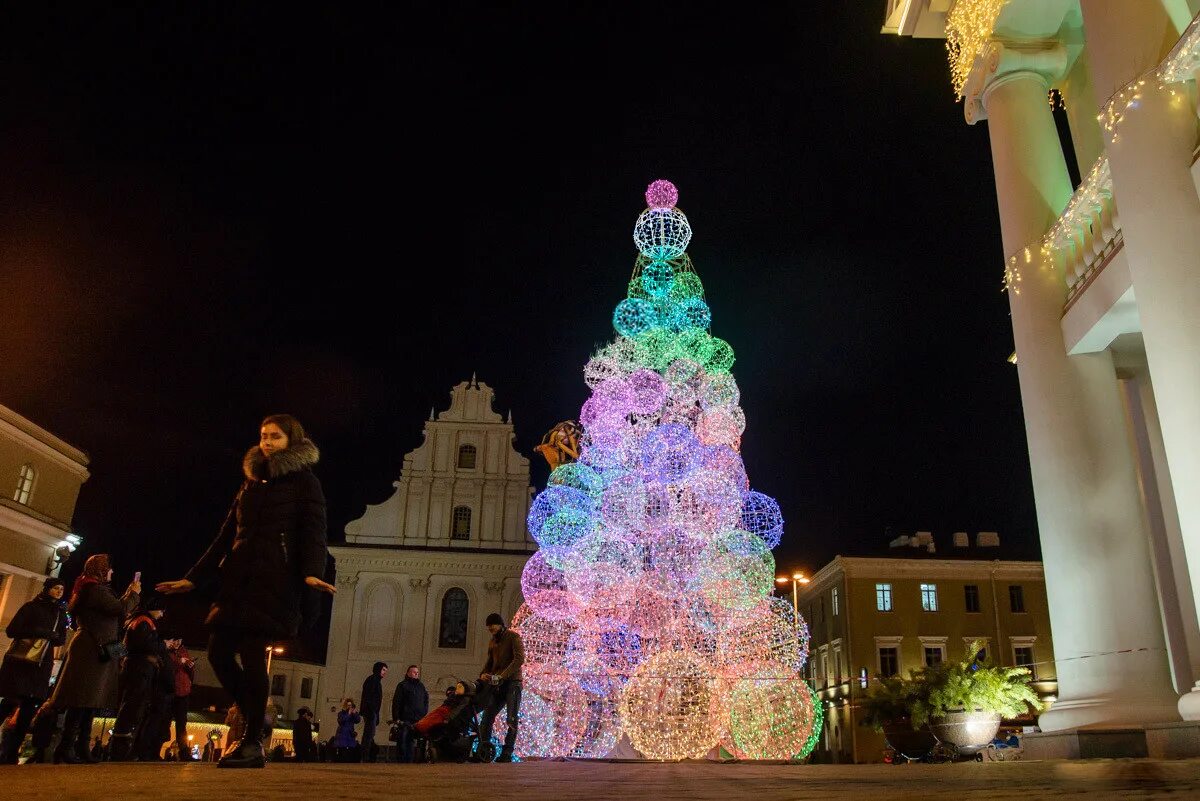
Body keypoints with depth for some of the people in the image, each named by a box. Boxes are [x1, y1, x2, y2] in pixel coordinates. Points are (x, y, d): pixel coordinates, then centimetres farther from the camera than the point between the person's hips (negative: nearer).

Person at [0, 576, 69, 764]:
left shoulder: (61, 613, 15)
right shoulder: (32, 606, 3)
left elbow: (61, 639, 13)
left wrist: (49, 635, -8)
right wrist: (39, 631, -15)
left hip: (41, 665, 4)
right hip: (19, 660, -4)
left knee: (29, 706, -1)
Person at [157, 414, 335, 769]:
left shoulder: (304, 482, 3)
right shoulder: (251, 484, 22)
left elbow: (313, 531, -9)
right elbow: (226, 536, 23)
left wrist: (312, 572, -27)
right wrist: (193, 578, 20)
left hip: (274, 582, -7)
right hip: (238, 580, 7)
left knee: (252, 655, -11)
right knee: (219, 653, 0)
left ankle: (253, 743, -1)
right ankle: (255, 723, 16)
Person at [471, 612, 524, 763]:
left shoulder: (513, 637, -4)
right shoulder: (492, 642, 18)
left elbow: (519, 659, -16)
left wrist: (503, 675, -25)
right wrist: (483, 674, -1)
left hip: (512, 682, -7)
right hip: (496, 685, 7)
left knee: (512, 719, -5)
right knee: (486, 717, 1)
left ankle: (507, 753, -2)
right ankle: (483, 753, 4)